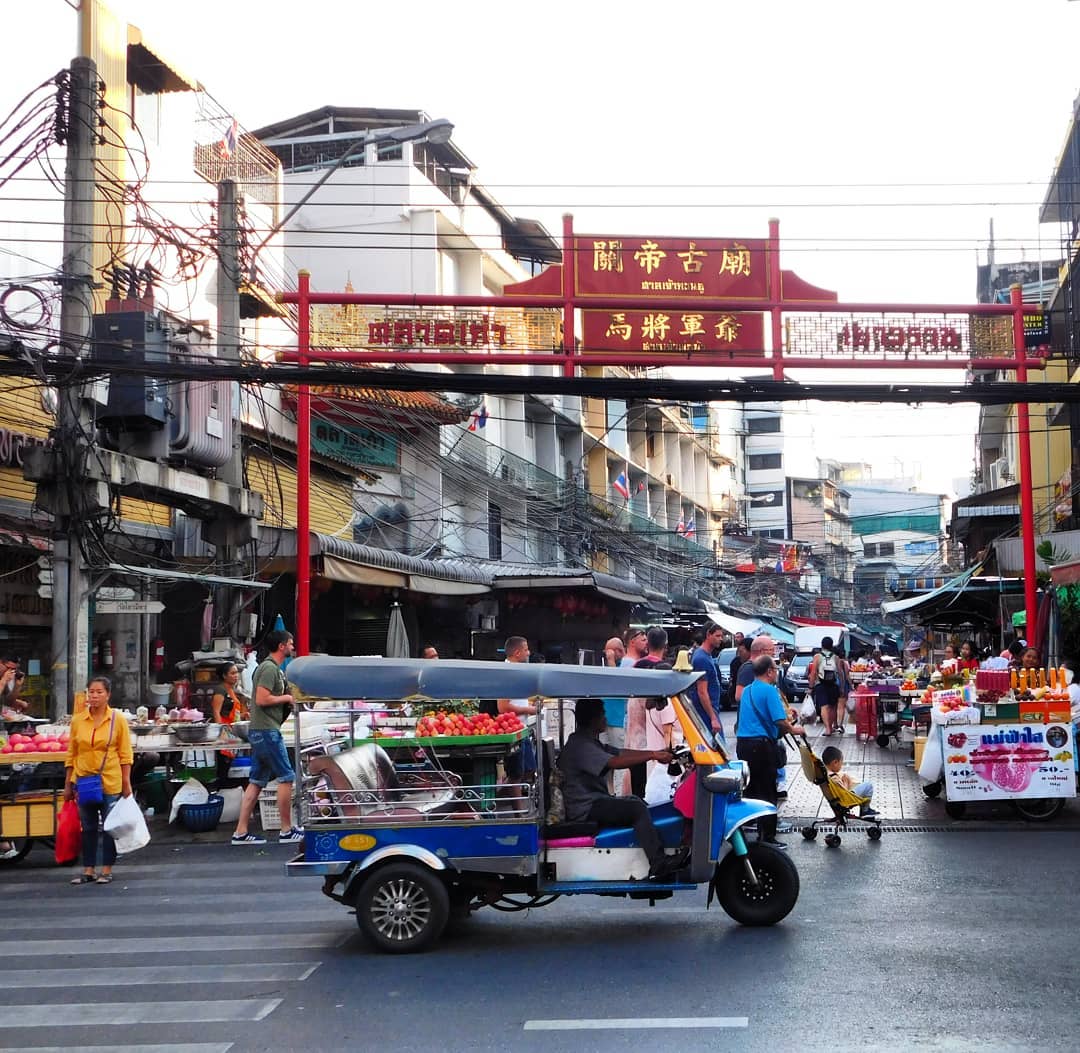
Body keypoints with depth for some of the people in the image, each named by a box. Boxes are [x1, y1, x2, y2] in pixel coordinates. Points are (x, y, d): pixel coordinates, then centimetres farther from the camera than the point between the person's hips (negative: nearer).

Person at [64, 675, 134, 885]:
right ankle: (88, 870, 18)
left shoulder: (118, 719, -3)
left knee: (109, 827, 4)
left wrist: (126, 783, -4)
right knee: (88, 827, 10)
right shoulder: (77, 720, 3)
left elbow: (125, 754, -1)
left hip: (110, 783, -2)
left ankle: (107, 870, 13)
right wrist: (68, 784, 6)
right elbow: (71, 754, 7)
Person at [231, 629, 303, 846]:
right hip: (267, 731, -10)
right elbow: (262, 699, -22)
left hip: (259, 731, 10)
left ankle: (241, 832, 8)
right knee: (286, 777, -5)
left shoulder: (273, 668, 19)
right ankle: (287, 831, 1)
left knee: (256, 782, 9)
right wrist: (286, 698, -10)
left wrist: (290, 700, 12)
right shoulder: (269, 668, -13)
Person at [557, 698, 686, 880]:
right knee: (637, 808, -22)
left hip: (595, 802, 11)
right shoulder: (580, 746, -17)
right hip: (586, 809, -11)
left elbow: (622, 752, 11)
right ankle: (658, 864, -27)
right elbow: (614, 762, -29)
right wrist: (652, 755, -27)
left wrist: (656, 752, 1)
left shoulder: (590, 742, 18)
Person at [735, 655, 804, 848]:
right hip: (762, 744, -8)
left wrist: (785, 722, 24)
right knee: (767, 793, -2)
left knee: (749, 789, 16)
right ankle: (767, 837, 0)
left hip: (742, 743, 8)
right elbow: (780, 721, -19)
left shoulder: (747, 690, 15)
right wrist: (793, 729, 0)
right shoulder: (769, 690, -12)